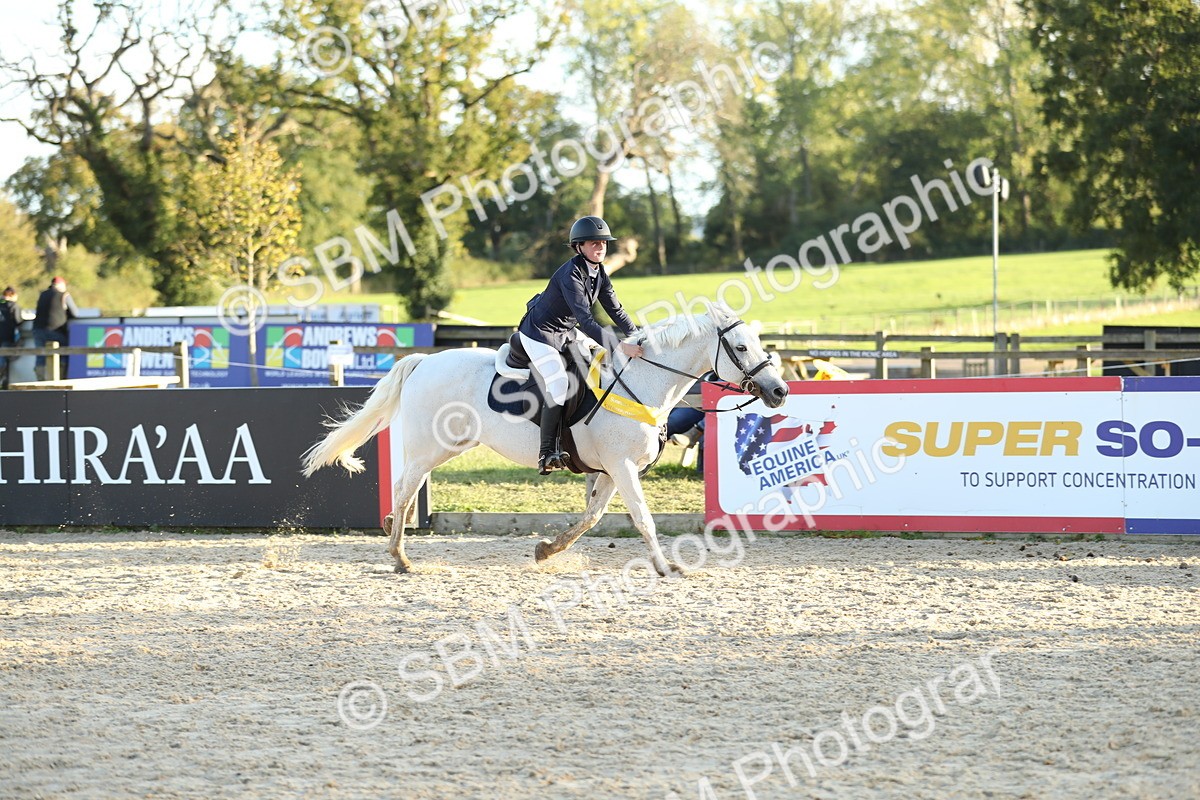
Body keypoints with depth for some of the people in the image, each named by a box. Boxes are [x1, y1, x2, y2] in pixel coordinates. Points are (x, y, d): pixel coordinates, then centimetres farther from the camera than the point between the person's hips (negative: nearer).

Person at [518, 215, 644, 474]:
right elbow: (585, 320, -37)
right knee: (558, 384, -24)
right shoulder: (571, 274, -29)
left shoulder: (599, 273, -1)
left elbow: (615, 310, 6)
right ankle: (547, 453, -24)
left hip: (565, 335, 10)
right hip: (540, 334, -10)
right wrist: (620, 347, -43)